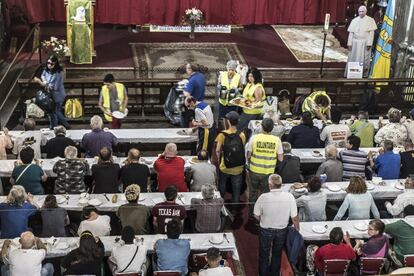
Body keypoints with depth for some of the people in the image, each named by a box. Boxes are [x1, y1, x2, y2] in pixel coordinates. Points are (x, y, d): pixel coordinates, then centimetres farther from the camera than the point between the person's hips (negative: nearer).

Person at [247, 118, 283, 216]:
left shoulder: (254, 138, -14)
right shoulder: (277, 140, -12)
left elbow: (248, 155, -7)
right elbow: (280, 158, -7)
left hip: (254, 171, 0)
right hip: (269, 172, 0)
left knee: (253, 192, 20)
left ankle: (252, 213, 34)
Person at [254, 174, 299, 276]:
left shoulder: (263, 197, -25)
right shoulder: (289, 197, -22)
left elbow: (256, 216, -12)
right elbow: (295, 218, -15)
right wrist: (297, 231, 3)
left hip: (266, 230, -2)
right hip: (282, 231, 2)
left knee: (264, 255, 22)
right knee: (277, 254, 27)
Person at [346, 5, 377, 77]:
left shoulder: (370, 20, 2)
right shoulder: (354, 20, 10)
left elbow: (371, 33, -3)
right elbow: (351, 33, 8)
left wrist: (369, 43, -12)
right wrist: (349, 43, 0)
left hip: (365, 43, -2)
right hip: (355, 43, 2)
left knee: (364, 60, -2)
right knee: (352, 59, 1)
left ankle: (364, 74, 3)